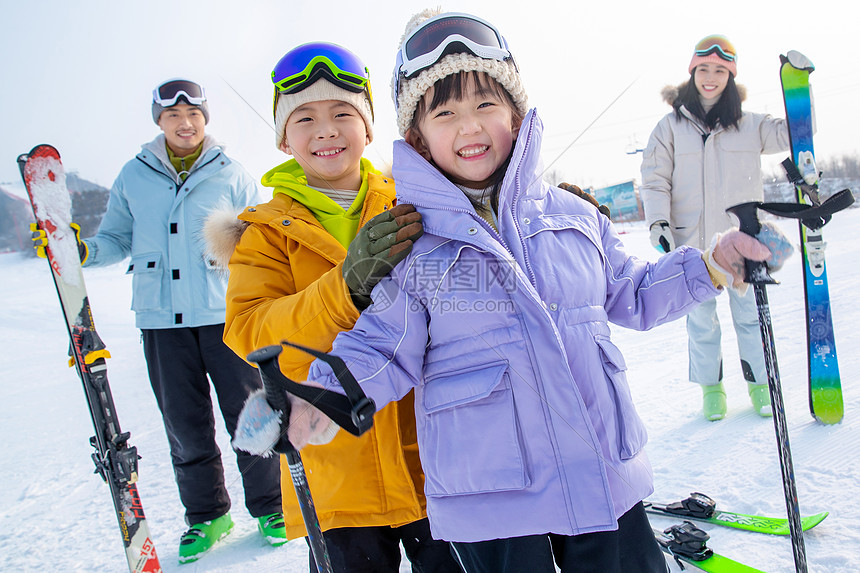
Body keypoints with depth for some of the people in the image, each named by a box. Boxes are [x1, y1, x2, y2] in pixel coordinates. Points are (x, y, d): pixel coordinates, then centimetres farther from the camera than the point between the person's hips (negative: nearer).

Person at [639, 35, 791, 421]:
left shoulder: (750, 125, 7)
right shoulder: (671, 127, 3)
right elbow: (655, 179, 1)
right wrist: (658, 222, -12)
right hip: (693, 242, -1)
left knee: (750, 315, 9)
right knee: (701, 319, 8)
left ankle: (759, 382, 27)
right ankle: (711, 387, 24)